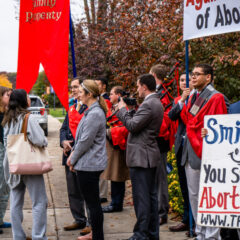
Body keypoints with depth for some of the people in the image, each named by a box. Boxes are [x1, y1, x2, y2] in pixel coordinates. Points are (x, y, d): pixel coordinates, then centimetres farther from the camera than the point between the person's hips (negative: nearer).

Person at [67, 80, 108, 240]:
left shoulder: (95, 114, -19)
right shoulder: (92, 111, 13)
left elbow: (85, 141, -20)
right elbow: (82, 138, 19)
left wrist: (73, 159, -9)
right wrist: (73, 154, 9)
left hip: (89, 165, -11)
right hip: (90, 163, 11)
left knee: (93, 203, -3)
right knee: (92, 201, 18)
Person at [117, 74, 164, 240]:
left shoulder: (148, 104, -18)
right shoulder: (157, 103, 15)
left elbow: (132, 125, -19)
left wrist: (123, 109, -6)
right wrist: (124, 111, 11)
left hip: (141, 156, -10)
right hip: (151, 155, 10)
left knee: (141, 196, -5)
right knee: (151, 195, 14)